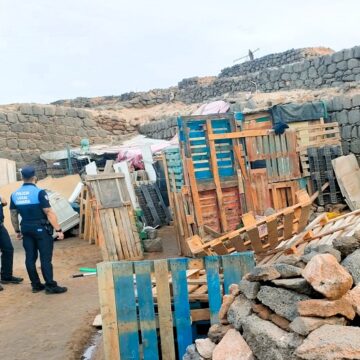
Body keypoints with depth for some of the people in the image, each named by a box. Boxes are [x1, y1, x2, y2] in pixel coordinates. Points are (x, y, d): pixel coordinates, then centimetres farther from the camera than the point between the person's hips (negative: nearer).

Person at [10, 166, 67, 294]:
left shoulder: (15, 194, 4)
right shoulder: (39, 192, -14)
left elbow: (13, 215, 11)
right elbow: (49, 213, -17)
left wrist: (17, 231, 22)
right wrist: (58, 230, -14)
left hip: (26, 229, 6)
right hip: (41, 229, -6)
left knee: (30, 257, 10)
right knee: (45, 257, -3)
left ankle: (36, 285, 18)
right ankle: (50, 286, -1)